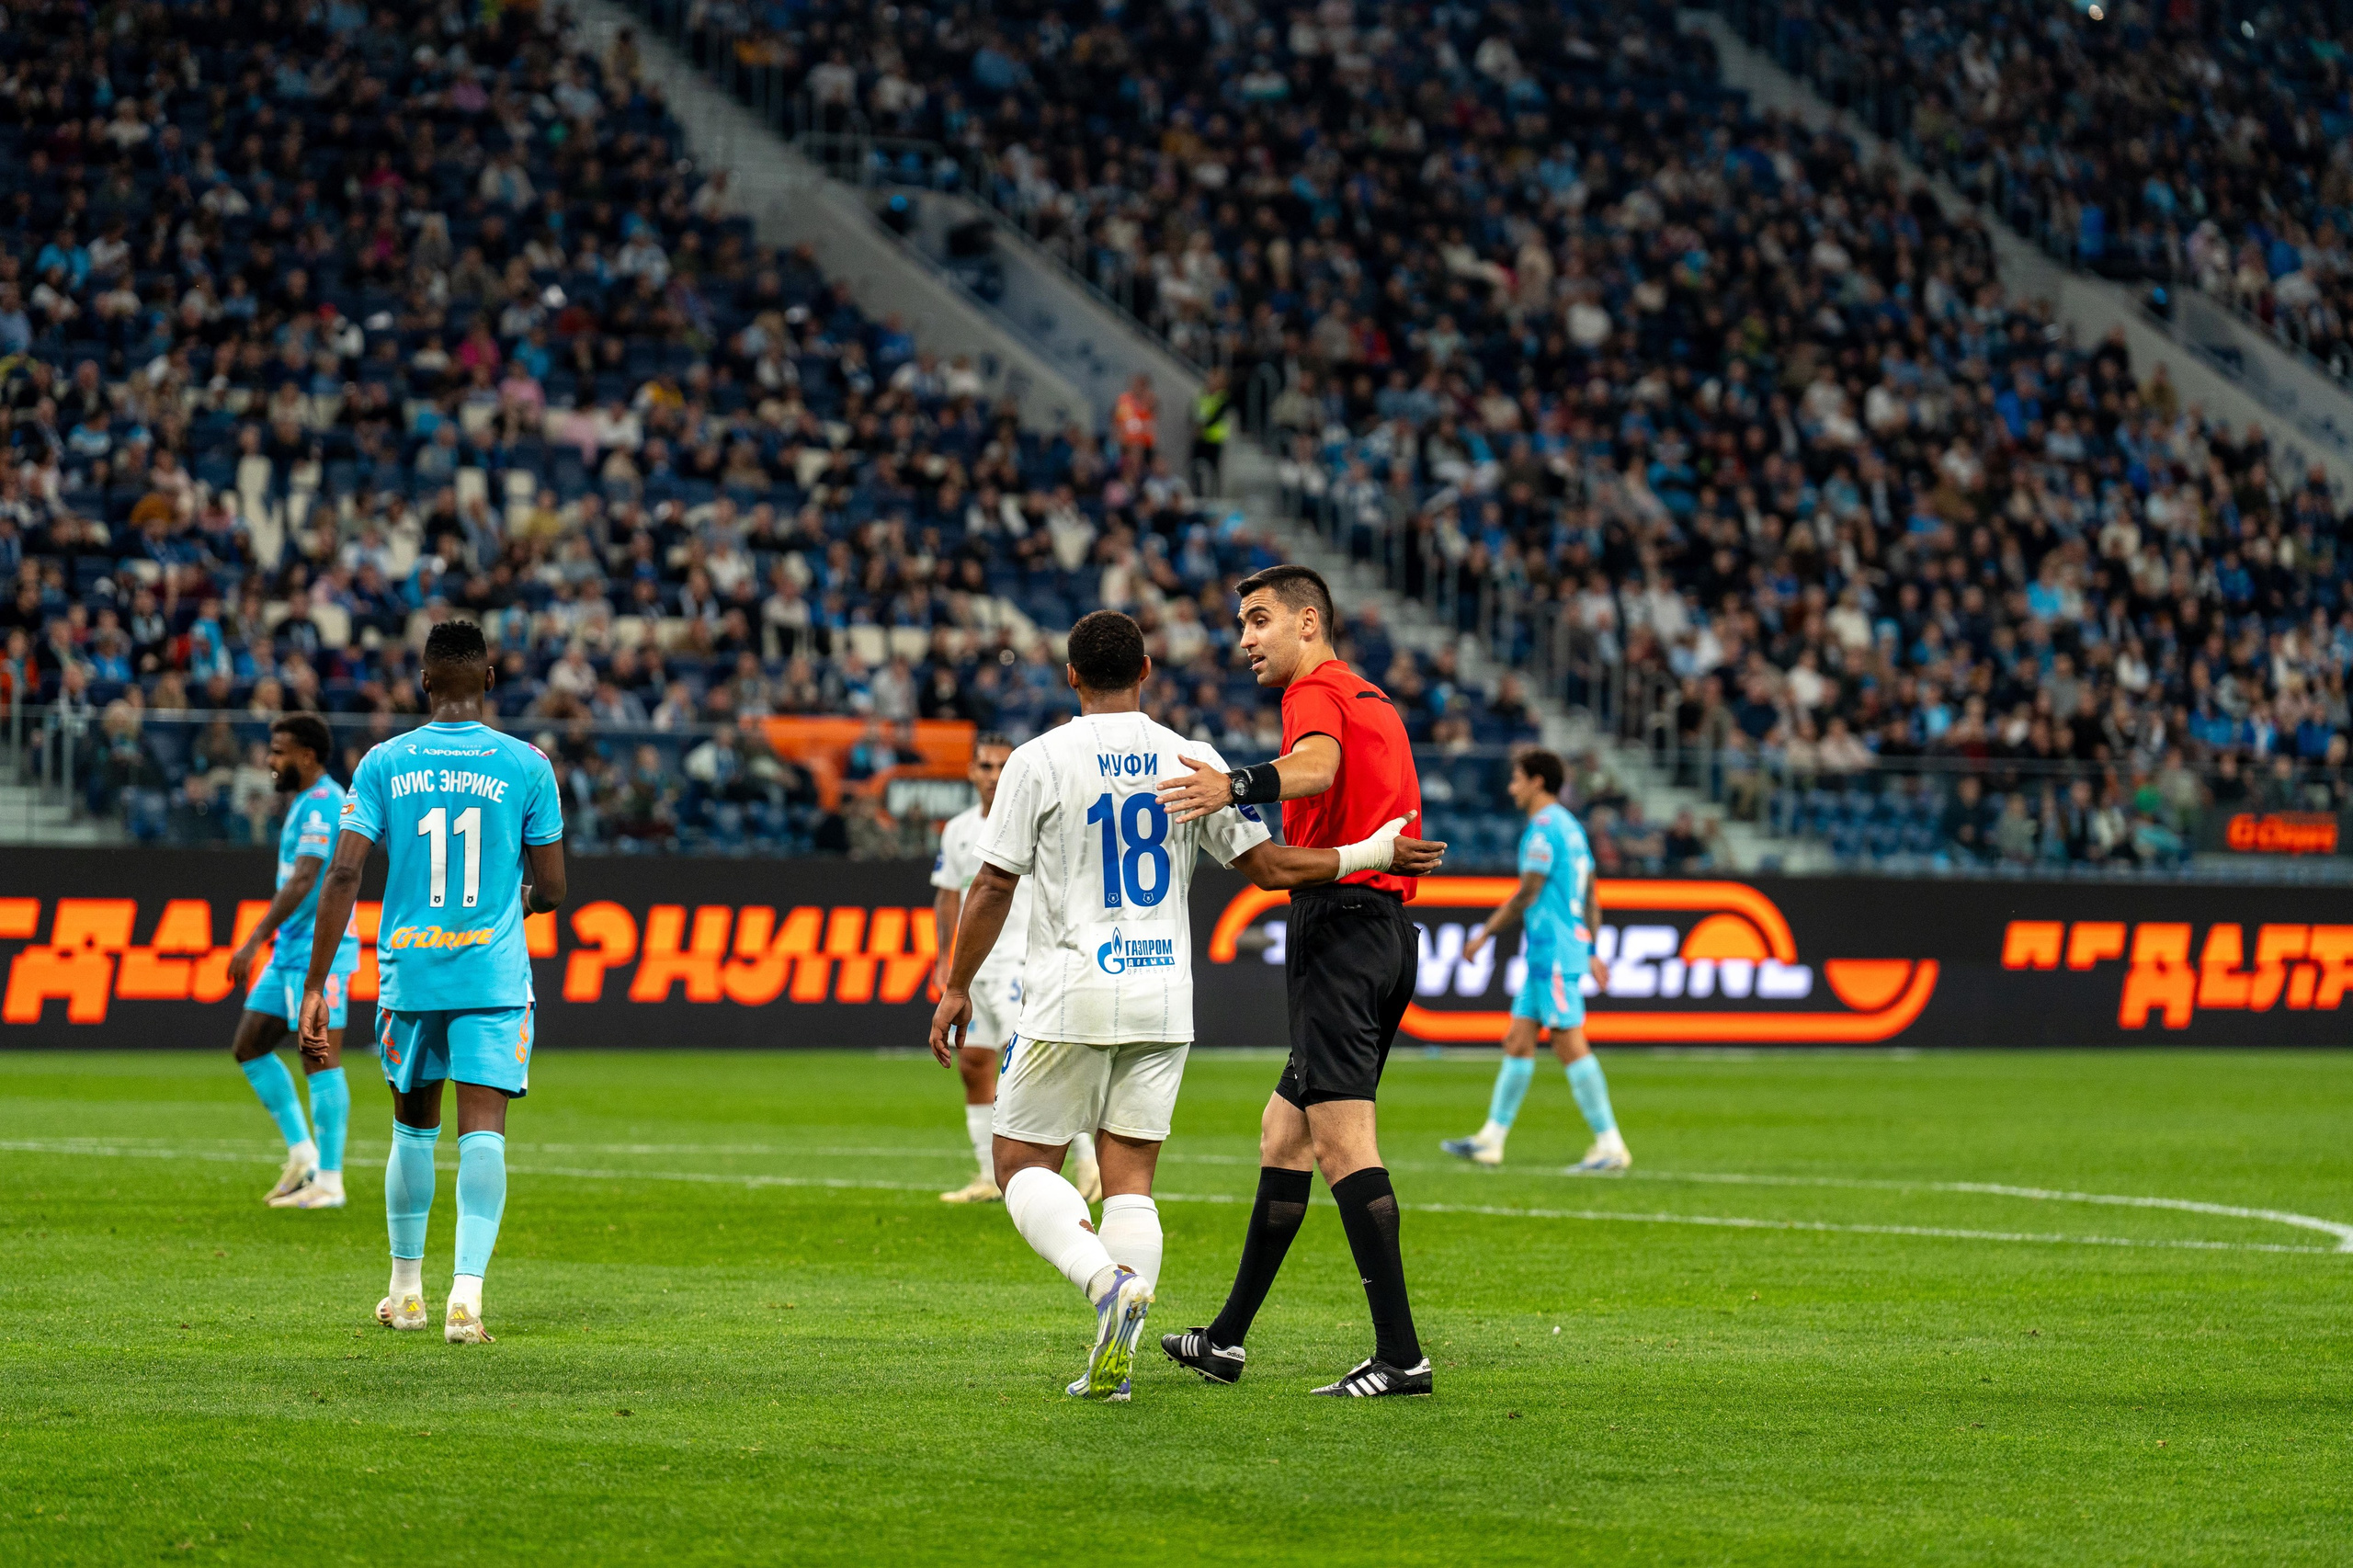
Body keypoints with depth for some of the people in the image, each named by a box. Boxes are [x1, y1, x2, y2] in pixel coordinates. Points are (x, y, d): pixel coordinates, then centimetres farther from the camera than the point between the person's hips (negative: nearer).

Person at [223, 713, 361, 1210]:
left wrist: (255, 940, -26)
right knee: (248, 1047, 9)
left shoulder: (322, 803, -15)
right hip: (292, 947, 11)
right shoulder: (308, 801, 17)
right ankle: (302, 1153, 12)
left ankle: (329, 1182, -4)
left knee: (321, 1060, -7)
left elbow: (302, 881, -23)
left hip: (318, 949, -11)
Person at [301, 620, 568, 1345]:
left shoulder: (384, 763, 1)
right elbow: (550, 888, 2)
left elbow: (343, 875, -5)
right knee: (481, 1133, -4)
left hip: (409, 972, 2)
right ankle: (467, 1289, -19)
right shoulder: (526, 766, -1)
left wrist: (316, 986, -3)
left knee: (413, 1128, 18)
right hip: (494, 976, -2)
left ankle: (406, 1291, 27)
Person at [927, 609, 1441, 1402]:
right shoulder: (1192, 761, 3)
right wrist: (1373, 855, 13)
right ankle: (1114, 1360, -5)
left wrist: (956, 987, 6)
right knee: (1130, 1179, 7)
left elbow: (994, 886, -4)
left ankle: (1109, 1280, -21)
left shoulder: (1040, 760, -5)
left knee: (1024, 1165, 6)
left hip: (1072, 995, -3)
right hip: (1164, 995, 3)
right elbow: (1269, 866, 2)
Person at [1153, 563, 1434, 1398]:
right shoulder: (1374, 701, 24)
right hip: (1389, 929, 10)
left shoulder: (1317, 689, -6)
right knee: (1284, 1133, 15)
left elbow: (1317, 764, -29)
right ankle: (1228, 1338, 21)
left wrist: (1238, 786, -46)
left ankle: (1399, 1353, -22)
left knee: (1342, 1141, -15)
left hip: (1339, 923, -10)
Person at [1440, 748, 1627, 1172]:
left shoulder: (1544, 829, -13)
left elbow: (1527, 895, -14)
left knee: (1571, 1045, -10)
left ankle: (1610, 1145, -11)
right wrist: (1592, 953, 21)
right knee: (1518, 1040, 11)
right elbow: (1590, 898, 19)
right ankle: (1491, 1139, 14)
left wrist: (1485, 933, -5)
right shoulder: (1571, 827, 17)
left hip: (1553, 952, -10)